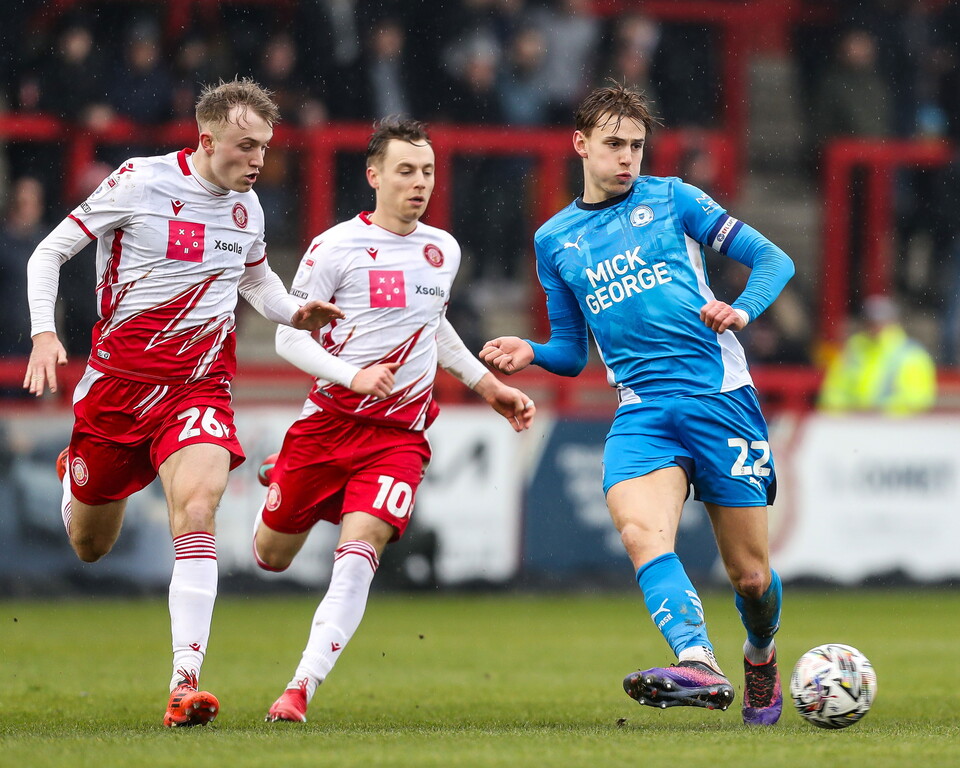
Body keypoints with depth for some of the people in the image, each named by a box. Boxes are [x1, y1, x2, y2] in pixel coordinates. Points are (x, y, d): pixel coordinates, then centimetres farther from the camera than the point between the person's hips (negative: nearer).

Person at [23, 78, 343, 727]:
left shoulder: (246, 204, 5)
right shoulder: (142, 183, -10)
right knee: (89, 546, 12)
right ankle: (74, 479, 51)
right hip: (118, 380, -2)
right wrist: (44, 333, -17)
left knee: (196, 516, -24)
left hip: (200, 387, 2)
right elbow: (48, 253, -4)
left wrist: (295, 313, 6)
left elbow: (256, 276, 27)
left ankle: (186, 681, -27)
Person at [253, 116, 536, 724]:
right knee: (272, 557, 11)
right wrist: (352, 375, -21)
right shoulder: (336, 247, -8)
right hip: (329, 421, -2)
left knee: (359, 553, -20)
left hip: (401, 435, 2)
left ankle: (301, 690, -23)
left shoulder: (443, 251, 9)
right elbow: (289, 337, -7)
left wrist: (490, 387, 26)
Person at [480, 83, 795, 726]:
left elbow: (773, 259, 7)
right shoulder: (555, 240, 16)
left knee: (750, 572, 2)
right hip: (641, 411, 2)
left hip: (721, 395, -2)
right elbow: (572, 353, 22)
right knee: (640, 530, -29)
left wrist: (743, 310, -13)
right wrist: (530, 354, 0)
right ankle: (698, 668, -46)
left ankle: (762, 661, 35)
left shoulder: (671, 199, 7)